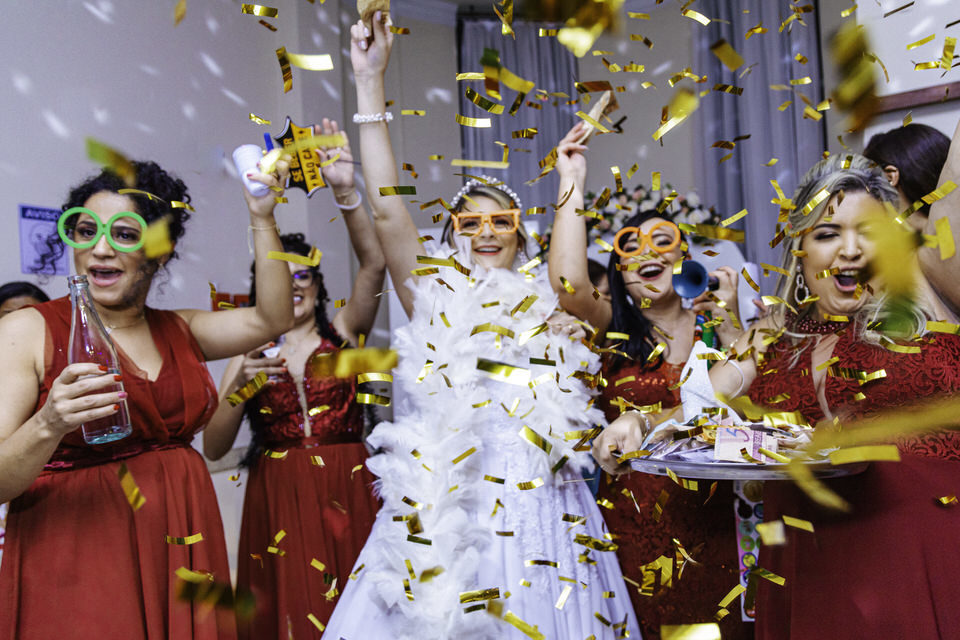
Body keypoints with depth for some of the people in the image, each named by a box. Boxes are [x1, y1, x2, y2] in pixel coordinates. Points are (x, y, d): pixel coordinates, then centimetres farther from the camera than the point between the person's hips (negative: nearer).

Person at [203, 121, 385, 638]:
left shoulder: (343, 332, 6)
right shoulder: (249, 353, 7)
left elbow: (373, 263, -11)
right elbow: (213, 448, 0)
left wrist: (346, 192, -21)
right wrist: (239, 387, -16)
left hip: (345, 496, -1)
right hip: (275, 500, 1)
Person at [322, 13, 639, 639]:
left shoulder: (550, 306, 11)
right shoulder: (436, 297, 7)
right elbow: (387, 210, -1)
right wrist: (370, 83, -4)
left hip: (537, 506, 1)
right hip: (443, 503, 0)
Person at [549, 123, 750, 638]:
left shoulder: (712, 326, 6)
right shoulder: (612, 326, 0)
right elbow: (568, 282, -22)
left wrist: (728, 321, -8)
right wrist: (572, 184, -17)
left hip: (707, 515, 2)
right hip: (631, 514, -2)